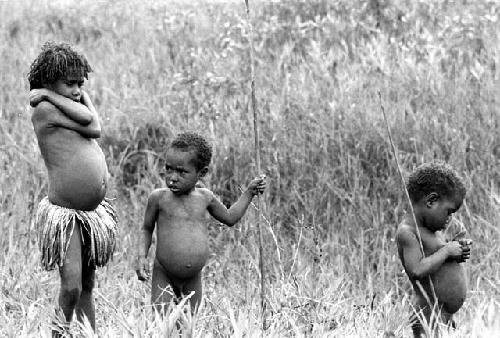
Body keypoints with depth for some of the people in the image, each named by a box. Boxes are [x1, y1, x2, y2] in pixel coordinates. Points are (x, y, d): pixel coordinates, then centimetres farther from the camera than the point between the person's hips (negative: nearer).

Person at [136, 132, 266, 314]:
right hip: (164, 277, -3)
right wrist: (142, 256, -9)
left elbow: (229, 218, 20)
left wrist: (250, 192, 15)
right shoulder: (159, 197, -6)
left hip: (193, 279, 3)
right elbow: (147, 229, 7)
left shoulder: (204, 197, 2)